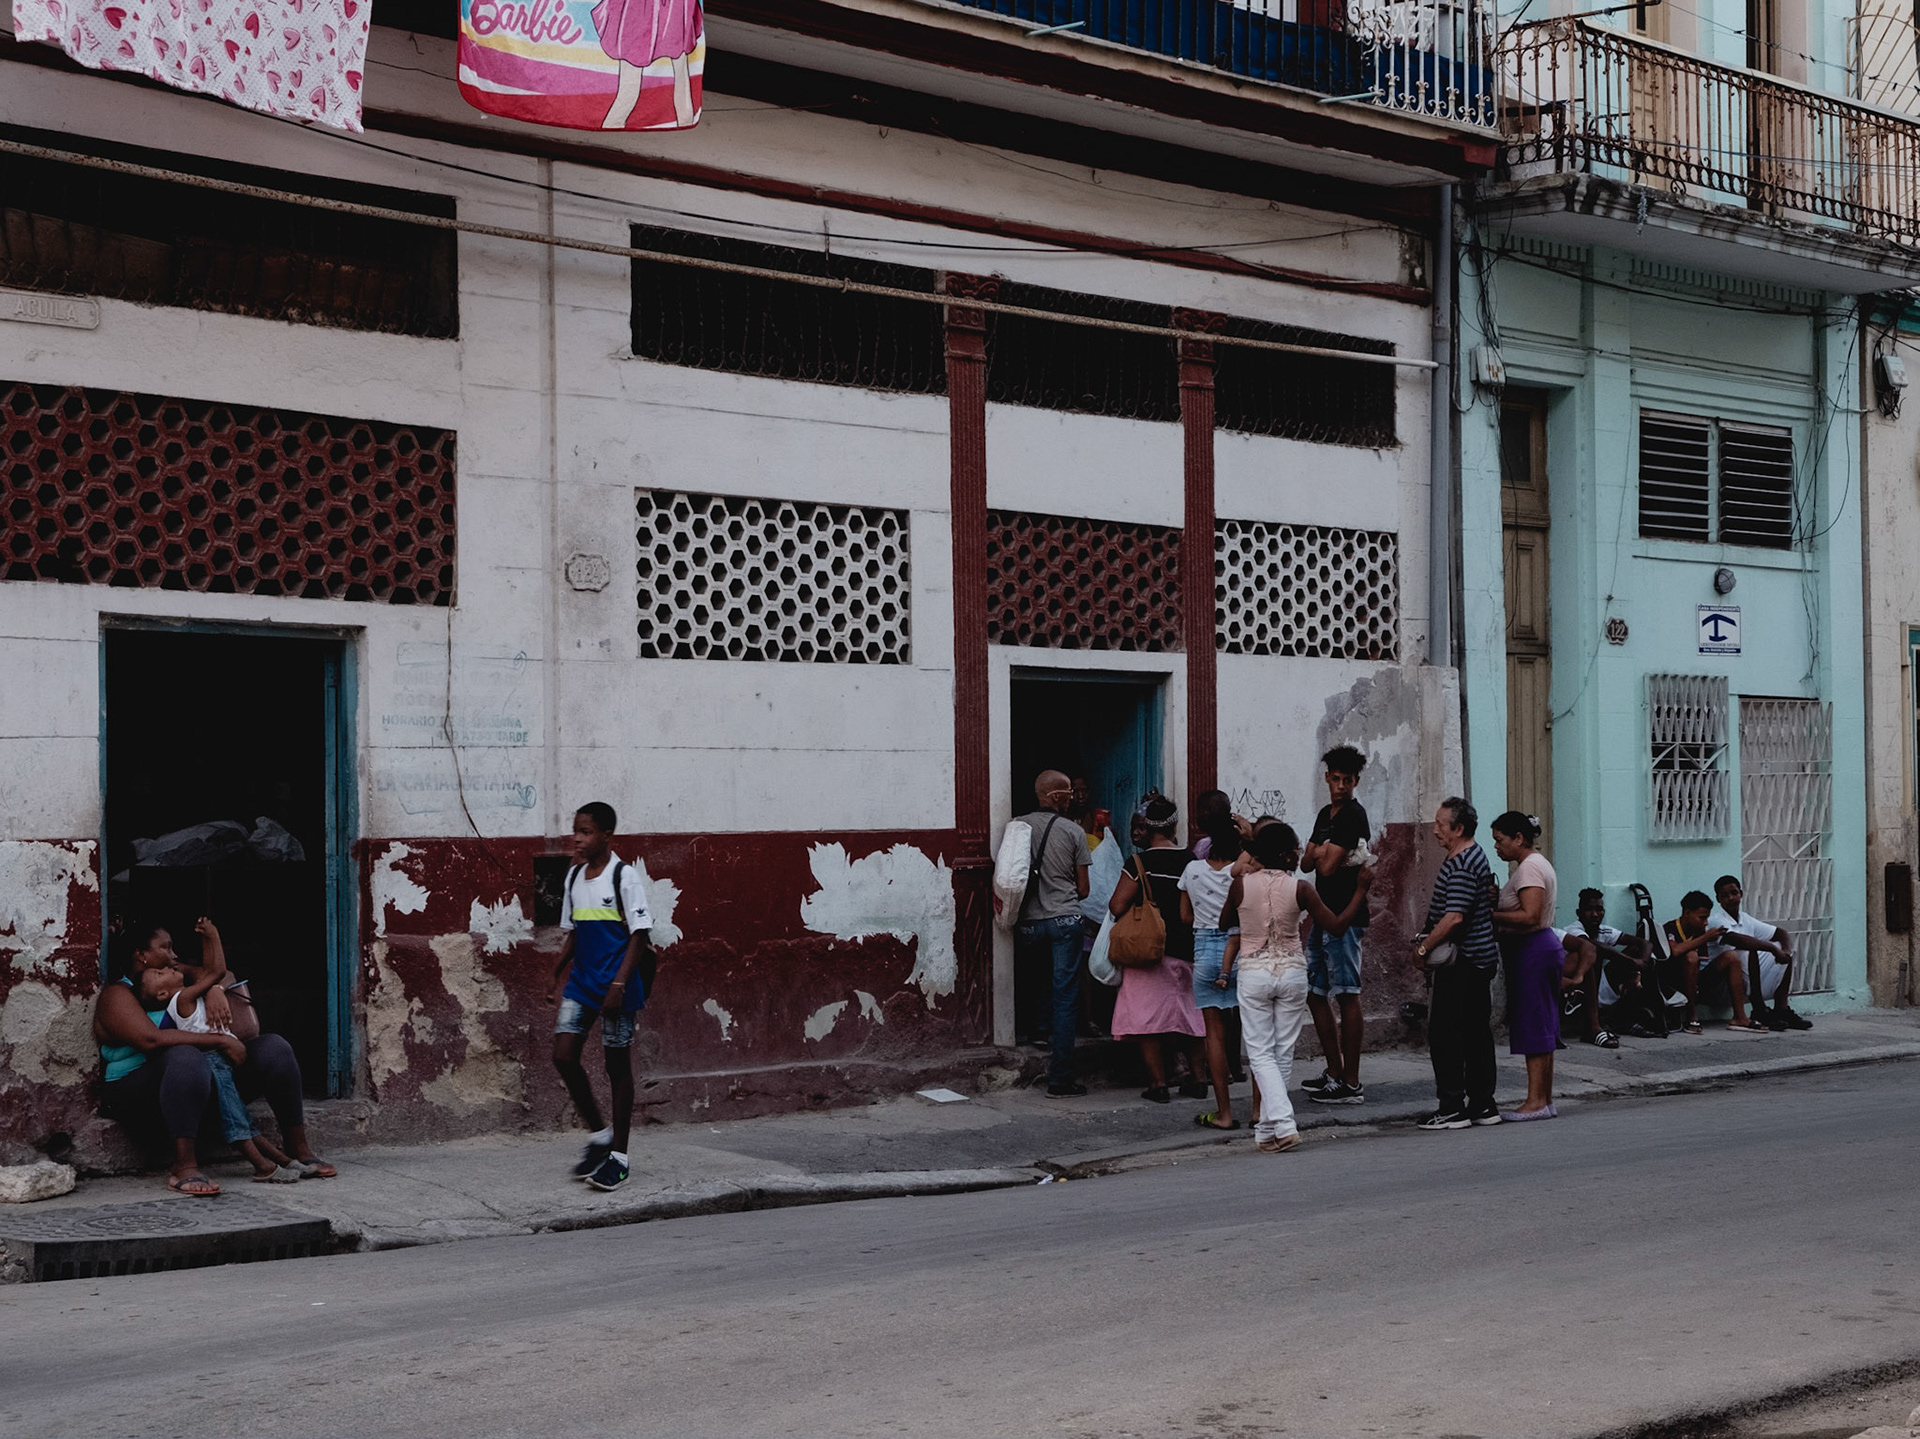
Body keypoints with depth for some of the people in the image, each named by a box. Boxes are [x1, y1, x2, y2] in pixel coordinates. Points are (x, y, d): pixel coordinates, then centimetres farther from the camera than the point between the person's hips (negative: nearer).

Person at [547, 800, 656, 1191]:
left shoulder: (624, 876, -10)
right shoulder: (574, 877, 10)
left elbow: (639, 936, -12)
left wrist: (619, 984, -19)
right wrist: (556, 974, 11)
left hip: (615, 986, -6)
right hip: (581, 983, 6)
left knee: (617, 1064, 1)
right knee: (563, 1055, -4)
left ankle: (619, 1155, 10)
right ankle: (599, 1134, 13)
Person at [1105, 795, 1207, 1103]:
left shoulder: (1141, 862, -12)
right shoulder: (1190, 861, 3)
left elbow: (1117, 907, -13)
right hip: (1186, 950, 5)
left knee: (1147, 1017, 2)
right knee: (1187, 1012, 17)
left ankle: (1158, 1084, 0)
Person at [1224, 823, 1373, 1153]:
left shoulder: (1241, 885, -7)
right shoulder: (1300, 889, -10)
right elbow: (1337, 927, -4)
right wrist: (1361, 889, 4)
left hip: (1253, 974, 0)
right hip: (1292, 973, 0)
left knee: (1261, 1054, 2)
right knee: (1283, 1054, 11)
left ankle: (1283, 1125, -16)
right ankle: (1267, 1131, 14)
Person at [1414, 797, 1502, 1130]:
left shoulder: (1462, 866, -19)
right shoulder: (1475, 856, 15)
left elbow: (1453, 918, -26)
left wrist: (1423, 948, -15)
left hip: (1461, 962, -10)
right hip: (1480, 957, 10)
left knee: (1444, 1032, -5)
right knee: (1477, 1032, 12)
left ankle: (1453, 1108, -4)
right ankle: (1482, 1105, 16)